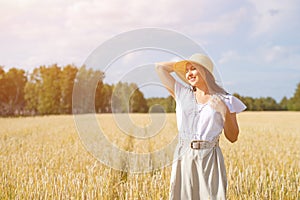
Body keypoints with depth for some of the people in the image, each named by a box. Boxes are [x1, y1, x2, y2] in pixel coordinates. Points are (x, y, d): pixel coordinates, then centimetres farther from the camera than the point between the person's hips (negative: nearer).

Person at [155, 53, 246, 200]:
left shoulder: (225, 100, 5)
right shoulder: (182, 93, 10)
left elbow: (233, 137, 5)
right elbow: (159, 67, 11)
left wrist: (225, 112, -7)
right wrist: (182, 65, 17)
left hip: (210, 160, -2)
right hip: (184, 159, 2)